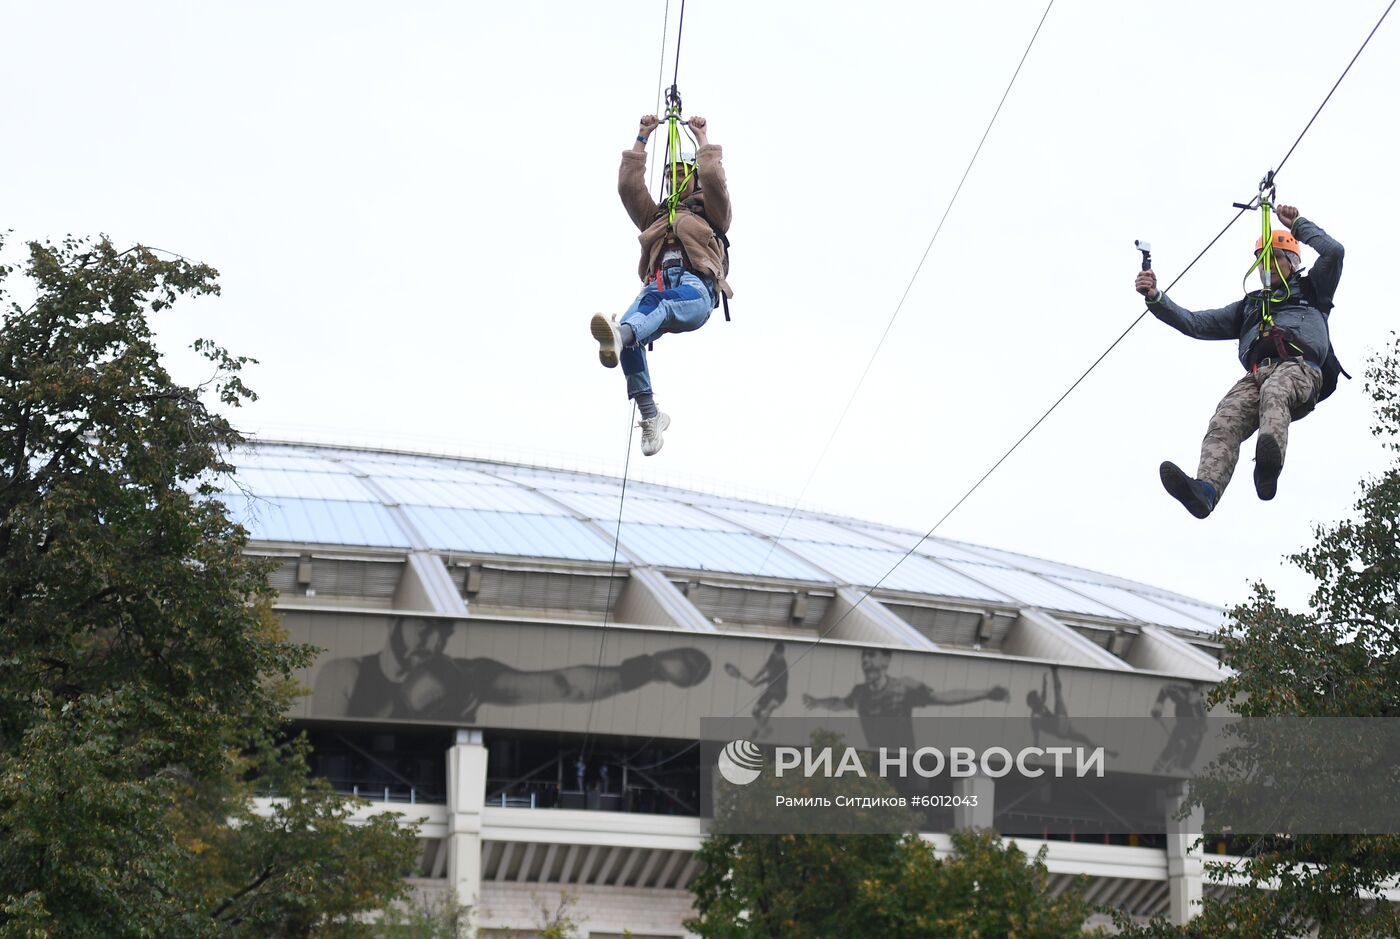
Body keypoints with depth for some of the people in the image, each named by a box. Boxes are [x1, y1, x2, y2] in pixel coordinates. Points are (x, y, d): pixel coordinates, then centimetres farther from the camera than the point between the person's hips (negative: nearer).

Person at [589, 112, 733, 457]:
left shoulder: (710, 213, 28)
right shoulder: (656, 217, 40)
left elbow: (714, 180, 9)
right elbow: (629, 186, 27)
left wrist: (703, 140, 19)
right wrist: (642, 139, 29)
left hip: (696, 288, -4)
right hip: (658, 285, 4)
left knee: (667, 304, -42)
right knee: (631, 331, -32)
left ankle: (619, 336, -76)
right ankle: (650, 415, -39)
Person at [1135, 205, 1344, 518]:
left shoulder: (1310, 290, 33)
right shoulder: (1249, 306, 42)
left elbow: (1333, 252, 17)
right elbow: (1196, 323, 35)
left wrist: (1297, 223, 28)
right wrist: (1156, 298, 22)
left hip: (1300, 366, -3)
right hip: (1256, 373, 3)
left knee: (1275, 390, -42)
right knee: (1225, 421, -32)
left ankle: (1269, 460, -72)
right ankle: (1205, 489, -59)